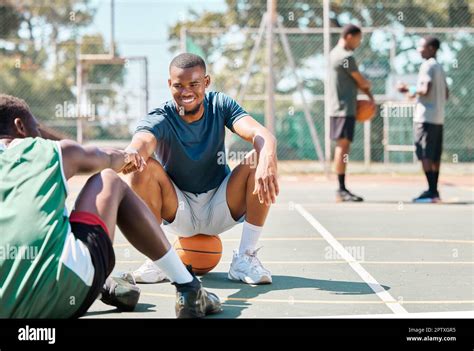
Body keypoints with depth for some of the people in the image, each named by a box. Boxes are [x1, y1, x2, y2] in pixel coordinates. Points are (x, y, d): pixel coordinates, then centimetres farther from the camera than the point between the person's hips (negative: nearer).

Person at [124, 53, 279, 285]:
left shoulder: (220, 105, -9)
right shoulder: (160, 120, -17)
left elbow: (262, 135, -26)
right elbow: (142, 143, -41)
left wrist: (266, 163, -49)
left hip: (219, 211, 2)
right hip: (178, 212, -2)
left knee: (258, 161, -23)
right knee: (144, 166, -28)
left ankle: (245, 259, -17)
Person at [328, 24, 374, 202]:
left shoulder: (335, 53, 17)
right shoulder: (346, 57, -15)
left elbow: (355, 79, 18)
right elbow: (362, 81, -9)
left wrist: (368, 94, 9)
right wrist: (368, 87, 12)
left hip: (339, 107, 10)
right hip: (344, 108, -10)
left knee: (343, 146, 11)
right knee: (343, 145, -9)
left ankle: (342, 189, 14)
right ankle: (341, 190, -9)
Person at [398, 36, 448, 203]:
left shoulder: (427, 66, -9)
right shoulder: (439, 67, 18)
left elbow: (425, 90, -21)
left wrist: (413, 91, -2)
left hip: (426, 117, -9)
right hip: (438, 117, 9)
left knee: (425, 155, -8)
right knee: (435, 156, 10)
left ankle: (431, 191, -11)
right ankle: (434, 191, 12)